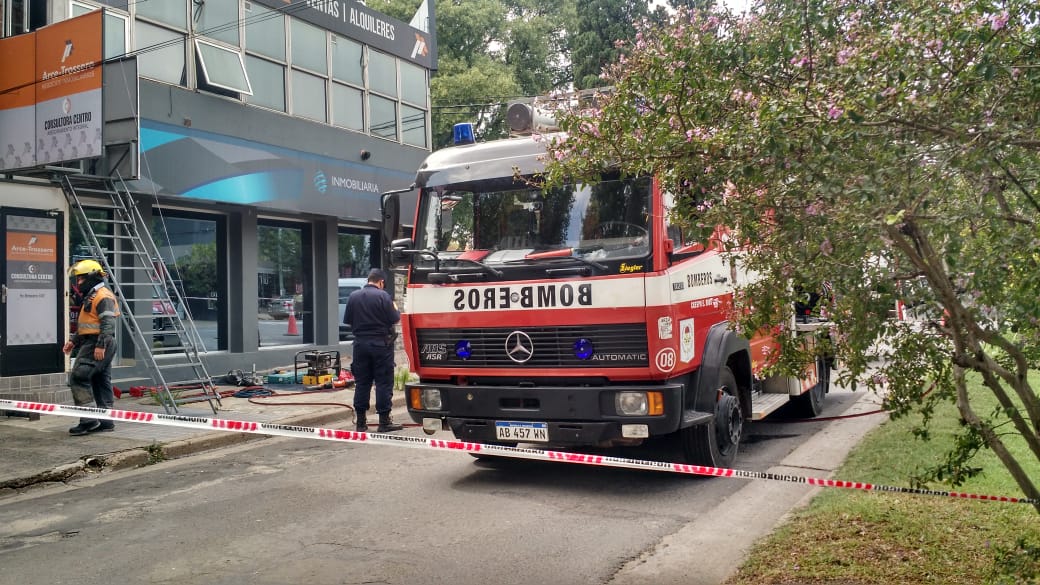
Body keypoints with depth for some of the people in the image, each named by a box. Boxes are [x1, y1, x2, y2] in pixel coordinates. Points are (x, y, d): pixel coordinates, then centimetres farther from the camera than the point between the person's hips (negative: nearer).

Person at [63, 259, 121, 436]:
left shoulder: (103, 296, -12)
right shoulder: (91, 297, 22)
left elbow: (108, 324, -22)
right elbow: (85, 325, 30)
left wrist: (101, 345, -28)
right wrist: (73, 341, 22)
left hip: (98, 346, -11)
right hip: (92, 343, 11)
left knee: (78, 377, -14)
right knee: (101, 382, 10)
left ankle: (88, 419, -13)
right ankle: (106, 421, 14)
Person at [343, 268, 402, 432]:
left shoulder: (353, 296, 3)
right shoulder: (383, 296, -11)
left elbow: (347, 320, 8)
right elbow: (394, 319, -10)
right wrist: (395, 309, 11)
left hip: (360, 343, 4)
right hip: (381, 344, -4)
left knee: (361, 383, 10)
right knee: (383, 382, 2)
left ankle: (360, 422, 13)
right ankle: (384, 421, 2)